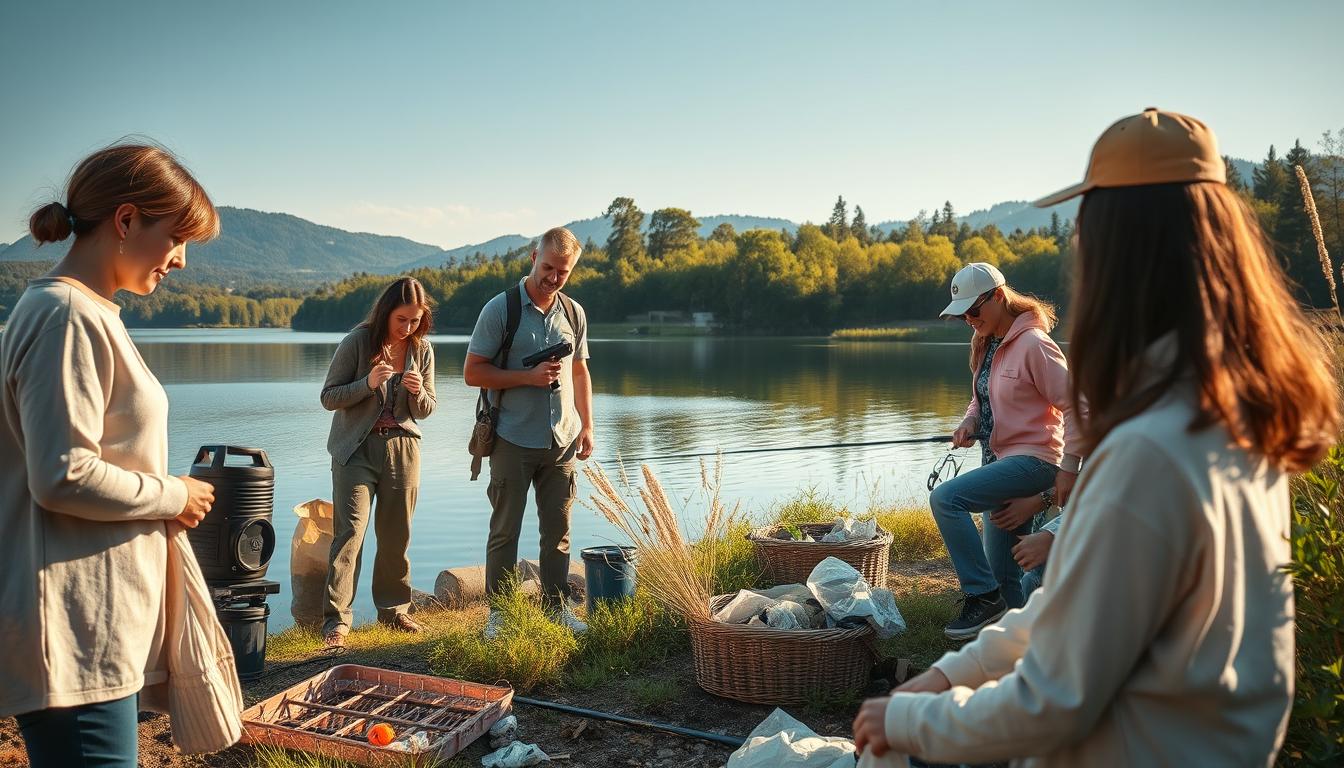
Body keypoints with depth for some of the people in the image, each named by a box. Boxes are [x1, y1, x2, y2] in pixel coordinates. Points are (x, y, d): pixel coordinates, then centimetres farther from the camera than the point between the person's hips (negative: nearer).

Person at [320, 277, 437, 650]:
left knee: (397, 536, 10)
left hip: (402, 448, 4)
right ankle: (336, 622, -9)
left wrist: (418, 392, -15)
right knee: (350, 530, -12)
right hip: (356, 449, -4)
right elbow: (328, 398, -6)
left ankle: (394, 609, 25)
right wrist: (368, 384, -22)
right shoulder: (357, 342, -9)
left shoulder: (422, 349, 2)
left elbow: (426, 410, 8)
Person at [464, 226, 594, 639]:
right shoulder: (501, 309, -6)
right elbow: (472, 372, -7)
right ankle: (499, 613, 14)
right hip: (514, 440, -4)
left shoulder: (574, 313, 9)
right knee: (505, 531, 3)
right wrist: (529, 377, -17)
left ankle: (556, 607, 20)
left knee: (558, 532, 9)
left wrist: (587, 426, 10)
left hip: (562, 441, 4)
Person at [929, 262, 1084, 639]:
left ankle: (983, 597, -16)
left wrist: (1068, 469, -18)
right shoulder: (985, 344, 11)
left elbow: (1074, 405, -15)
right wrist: (969, 423, -1)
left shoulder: (1033, 343, -15)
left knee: (945, 498, -26)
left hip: (1032, 460, -9)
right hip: (1000, 461, 9)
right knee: (1002, 576, 10)